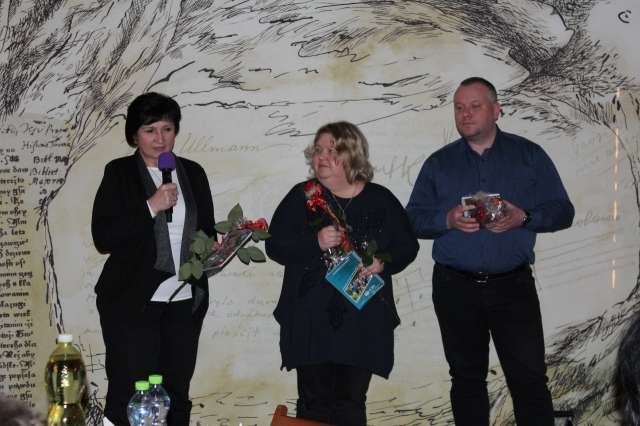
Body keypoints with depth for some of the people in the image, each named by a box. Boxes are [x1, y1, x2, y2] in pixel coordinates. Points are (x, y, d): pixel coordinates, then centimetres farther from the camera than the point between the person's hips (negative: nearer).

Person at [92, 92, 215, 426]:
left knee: (177, 394, 8)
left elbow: (207, 230, 20)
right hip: (132, 301, -4)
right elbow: (103, 237, -10)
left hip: (185, 301, 4)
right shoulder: (118, 173, -1)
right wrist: (151, 206, -17)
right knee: (130, 397, -5)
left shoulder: (193, 173, 10)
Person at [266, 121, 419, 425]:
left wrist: (384, 262, -11)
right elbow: (275, 246, -1)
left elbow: (407, 246, 10)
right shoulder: (301, 197, 4)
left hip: (363, 320, 1)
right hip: (311, 320, 0)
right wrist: (315, 243, -17)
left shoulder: (381, 200, 5)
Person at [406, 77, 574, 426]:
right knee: (466, 377, 10)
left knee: (530, 378, -5)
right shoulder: (439, 162, 9)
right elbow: (413, 219, 6)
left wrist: (523, 217, -16)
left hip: (513, 284, -2)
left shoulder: (529, 156, 5)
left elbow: (561, 211, 3)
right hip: (455, 287, 2)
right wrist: (447, 219, -13)